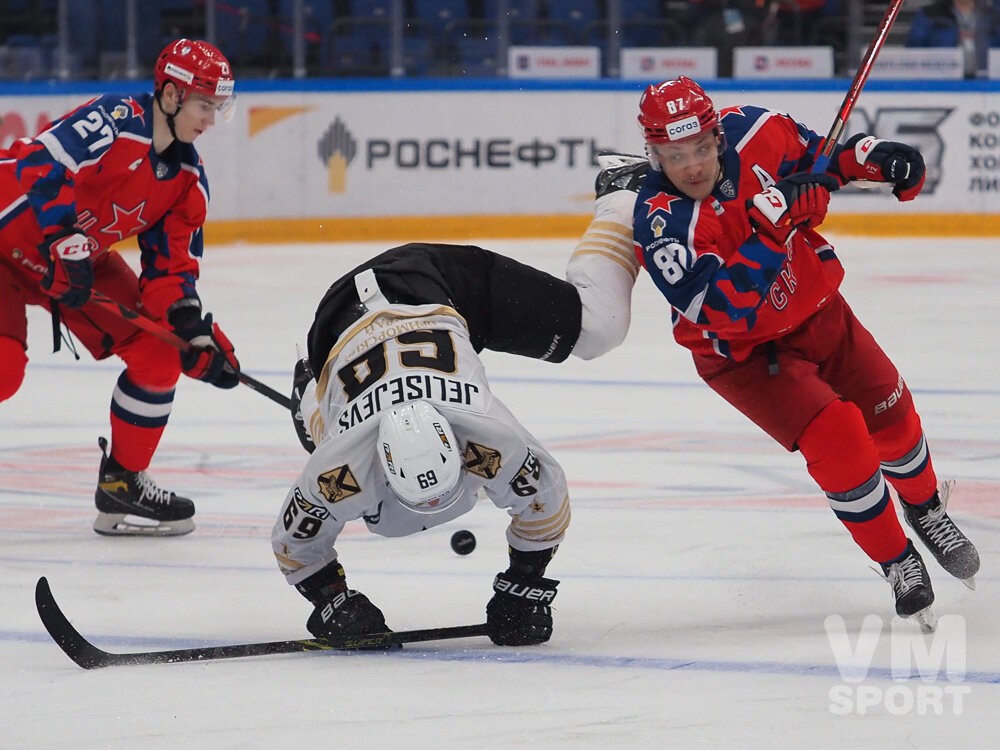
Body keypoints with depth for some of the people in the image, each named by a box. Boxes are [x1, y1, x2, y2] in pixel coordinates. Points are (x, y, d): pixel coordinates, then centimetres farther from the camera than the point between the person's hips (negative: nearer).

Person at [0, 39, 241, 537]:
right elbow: (40, 167, -33)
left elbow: (170, 267, 2)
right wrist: (64, 245, -37)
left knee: (159, 356, -1)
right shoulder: (115, 121, -26)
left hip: (84, 257, 8)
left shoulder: (188, 179, -1)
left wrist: (197, 332, -11)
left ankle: (122, 483, 13)